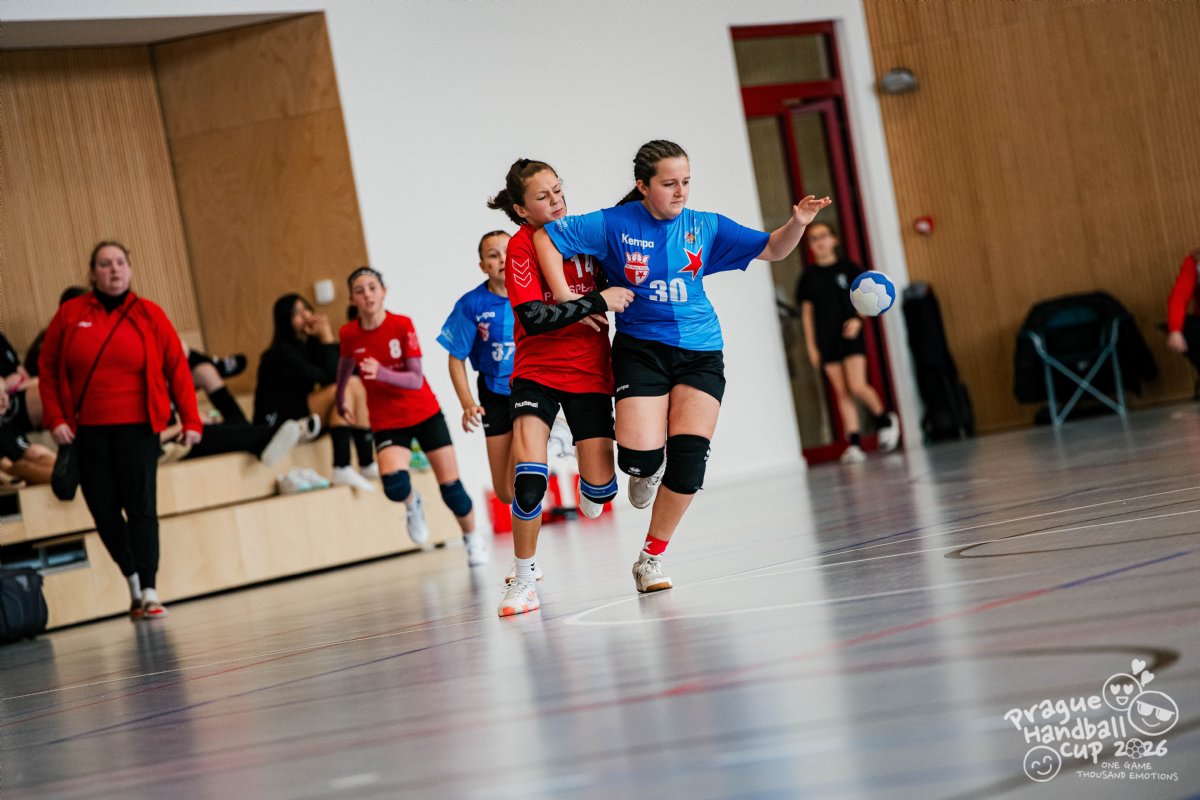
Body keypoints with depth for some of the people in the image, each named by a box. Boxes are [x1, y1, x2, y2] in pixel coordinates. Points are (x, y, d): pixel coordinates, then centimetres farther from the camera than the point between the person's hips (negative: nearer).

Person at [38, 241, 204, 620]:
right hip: (87, 429, 2)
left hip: (137, 426, -2)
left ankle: (149, 591, -6)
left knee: (141, 507, -8)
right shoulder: (70, 314, 5)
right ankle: (134, 582, 21)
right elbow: (47, 368, 9)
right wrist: (55, 418, 0)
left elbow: (177, 368, 3)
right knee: (104, 512, 3)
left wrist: (190, 419, -3)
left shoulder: (149, 314, 2)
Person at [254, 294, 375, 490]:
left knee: (355, 385, -5)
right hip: (277, 421, -9)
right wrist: (327, 338, -15)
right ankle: (342, 470, -32)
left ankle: (367, 464, -8)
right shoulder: (283, 353, -16)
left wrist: (326, 337, -11)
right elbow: (331, 378, -20)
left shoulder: (310, 343, 8)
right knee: (343, 389, -22)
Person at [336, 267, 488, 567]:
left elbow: (416, 380, -19)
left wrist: (381, 373, -36)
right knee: (394, 484, -26)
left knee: (450, 485, -1)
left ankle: (473, 539, 26)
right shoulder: (348, 334, -7)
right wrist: (341, 402, 29)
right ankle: (413, 504, 12)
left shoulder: (402, 325, -14)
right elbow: (345, 367, 16)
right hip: (386, 422, 1)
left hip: (425, 413, -1)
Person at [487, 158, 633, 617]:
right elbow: (533, 317, -23)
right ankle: (524, 580, -5)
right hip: (537, 371, -3)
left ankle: (588, 490, 37)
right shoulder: (521, 246, -12)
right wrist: (598, 302, -22)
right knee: (529, 477, -22)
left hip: (590, 373, 3)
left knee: (600, 491, -3)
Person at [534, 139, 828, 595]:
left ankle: (651, 559, 7)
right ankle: (646, 470, 25)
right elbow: (545, 238, -2)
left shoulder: (704, 227, 3)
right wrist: (568, 300, -11)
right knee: (640, 455, -19)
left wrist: (798, 223, -12)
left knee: (689, 456, -12)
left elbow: (771, 250, 9)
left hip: (699, 352, 2)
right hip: (640, 348, -2)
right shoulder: (614, 225, -5)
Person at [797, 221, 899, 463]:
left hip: (850, 334, -3)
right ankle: (854, 444, 1)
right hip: (826, 340, 3)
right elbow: (806, 312, 9)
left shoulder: (847, 268, 1)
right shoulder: (808, 276, 6)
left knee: (857, 387, -14)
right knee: (841, 392, 0)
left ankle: (885, 419, 13)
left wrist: (858, 319, -13)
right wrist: (811, 345, 4)